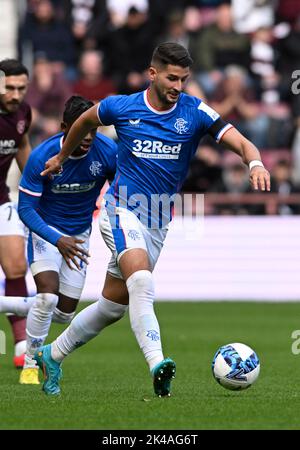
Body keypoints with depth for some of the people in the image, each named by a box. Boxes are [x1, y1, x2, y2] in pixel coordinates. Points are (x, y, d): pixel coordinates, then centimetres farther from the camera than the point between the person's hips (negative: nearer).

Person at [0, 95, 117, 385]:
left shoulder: (108, 152, -20)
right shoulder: (42, 156, -26)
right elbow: (25, 208, -22)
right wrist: (57, 240, -35)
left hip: (79, 234, 4)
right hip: (46, 230, -4)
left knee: (64, 314, 5)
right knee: (48, 295, -25)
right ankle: (30, 366, -7)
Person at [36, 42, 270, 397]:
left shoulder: (195, 112, -7)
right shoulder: (121, 107, -7)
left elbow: (240, 142, -18)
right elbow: (86, 120, 16)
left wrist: (255, 164, -40)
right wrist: (62, 156, 29)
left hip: (158, 222, 3)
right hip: (122, 210, -3)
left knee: (112, 304, 11)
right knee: (142, 282, -29)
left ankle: (51, 355, 29)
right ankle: (157, 365, -41)